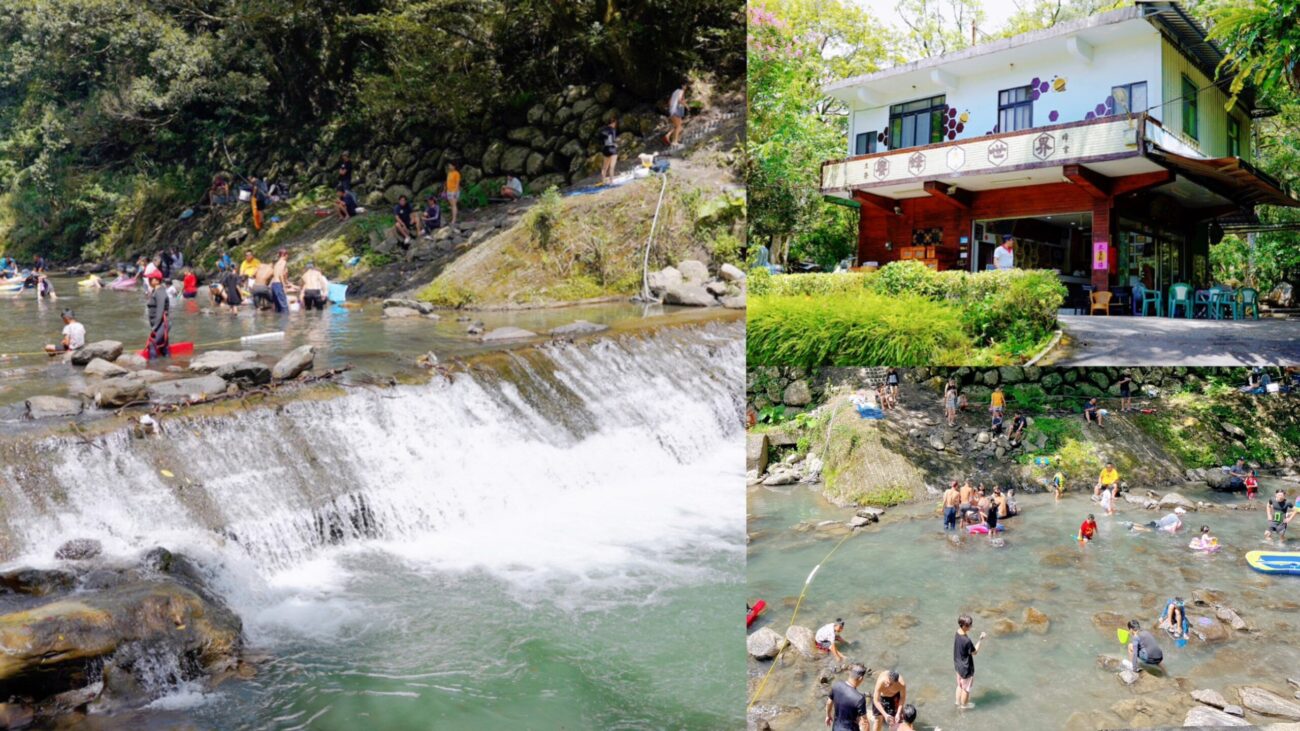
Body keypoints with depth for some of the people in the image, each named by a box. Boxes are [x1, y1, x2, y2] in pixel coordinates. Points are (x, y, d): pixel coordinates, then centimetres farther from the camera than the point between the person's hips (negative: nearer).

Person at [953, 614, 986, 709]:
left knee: (960, 685, 28)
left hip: (958, 665, 7)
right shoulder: (966, 641, -36)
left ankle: (958, 702, 47)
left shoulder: (958, 632, -10)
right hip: (966, 668, -7)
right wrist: (981, 639, -18)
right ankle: (964, 705, 41)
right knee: (966, 687, 19)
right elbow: (975, 652, -18)